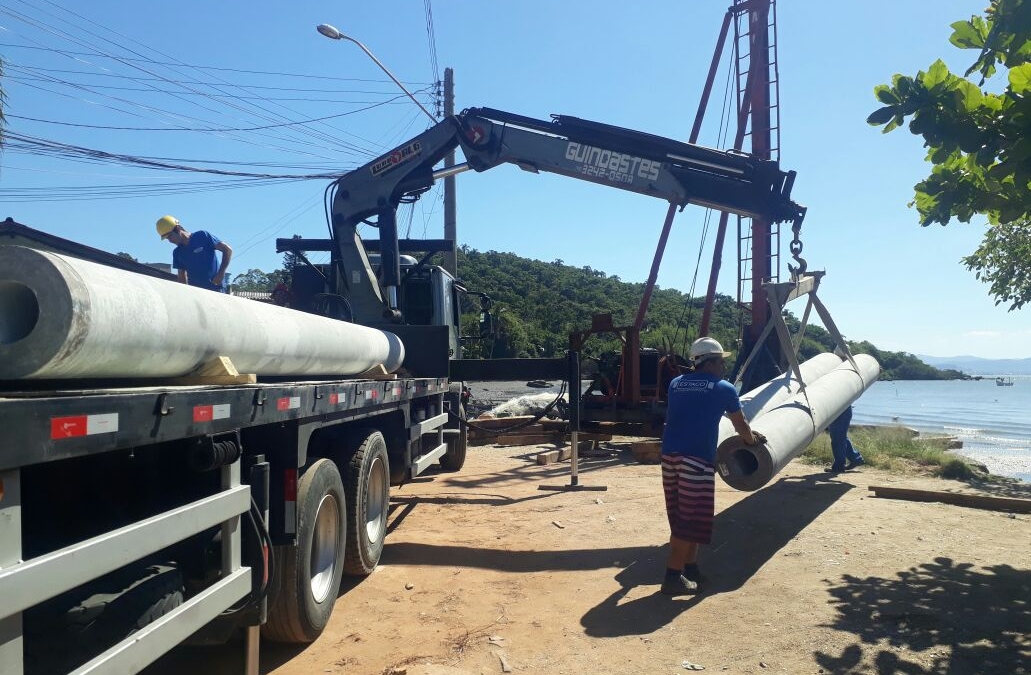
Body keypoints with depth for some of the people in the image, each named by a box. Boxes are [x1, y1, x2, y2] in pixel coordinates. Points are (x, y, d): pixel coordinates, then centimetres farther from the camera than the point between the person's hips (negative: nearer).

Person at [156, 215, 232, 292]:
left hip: (215, 288, -5)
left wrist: (221, 273, -13)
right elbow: (182, 277, 16)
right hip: (194, 291, 5)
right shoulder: (177, 252, 11)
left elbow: (227, 249, -6)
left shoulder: (202, 236, -4)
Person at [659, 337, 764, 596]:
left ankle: (691, 568, 27)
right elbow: (741, 426, 15)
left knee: (682, 516, 16)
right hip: (696, 459, -6)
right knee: (690, 520, -1)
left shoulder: (676, 384, 17)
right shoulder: (724, 388, 4)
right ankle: (673, 577, 0)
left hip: (669, 455, 6)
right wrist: (752, 438, 37)